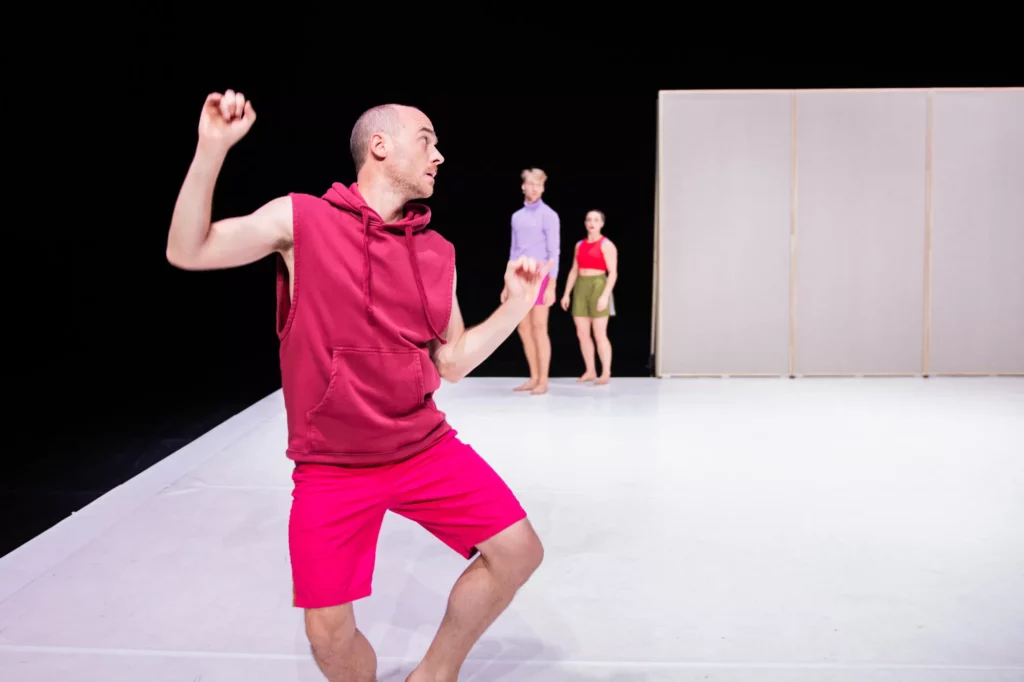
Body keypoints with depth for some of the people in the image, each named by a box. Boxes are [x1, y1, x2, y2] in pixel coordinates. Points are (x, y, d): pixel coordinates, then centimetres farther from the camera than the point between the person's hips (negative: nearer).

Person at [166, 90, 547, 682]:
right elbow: (188, 252, -7)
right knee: (330, 633, -1)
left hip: (426, 448, 4)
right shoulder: (300, 218, -4)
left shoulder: (437, 253, 5)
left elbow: (452, 363, 8)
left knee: (519, 551, -4)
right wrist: (212, 149, -17)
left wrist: (515, 306, -2)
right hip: (332, 466, -3)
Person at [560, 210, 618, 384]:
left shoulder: (606, 245, -5)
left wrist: (605, 295, -20)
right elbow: (574, 271, 15)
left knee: (600, 334, -6)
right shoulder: (580, 245, 13)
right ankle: (590, 371, 14)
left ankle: (606, 373, 2)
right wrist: (566, 294, 8)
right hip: (581, 289, 6)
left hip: (598, 288, -6)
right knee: (582, 334, 5)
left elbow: (613, 273, -11)